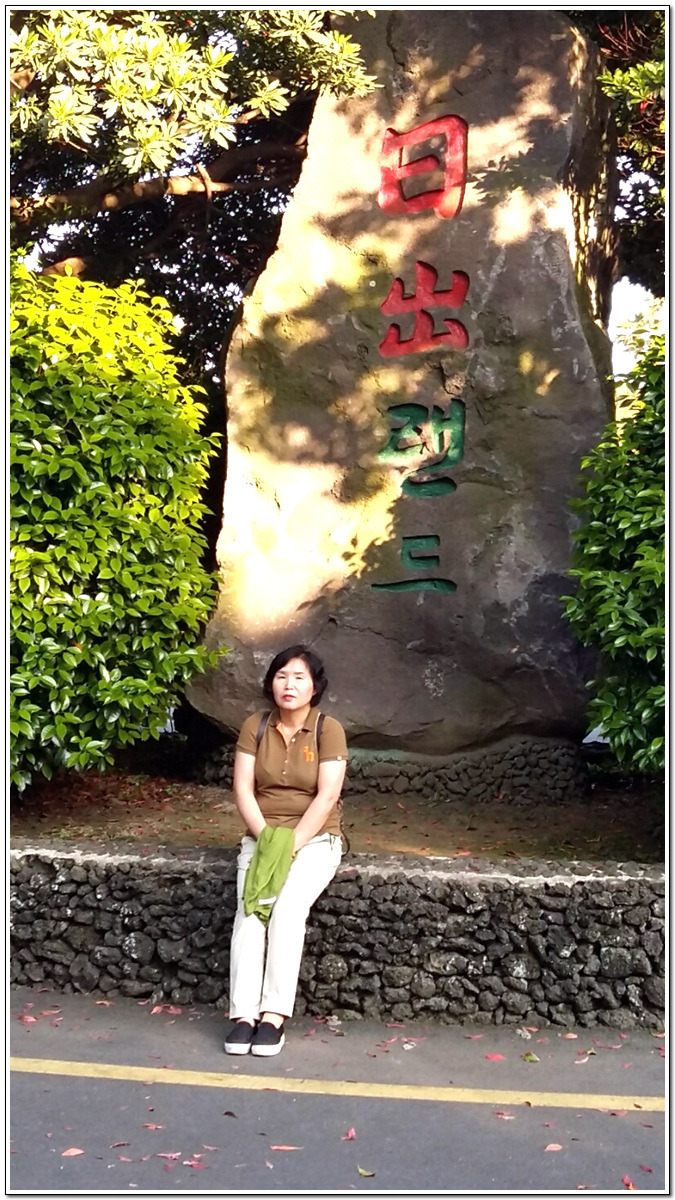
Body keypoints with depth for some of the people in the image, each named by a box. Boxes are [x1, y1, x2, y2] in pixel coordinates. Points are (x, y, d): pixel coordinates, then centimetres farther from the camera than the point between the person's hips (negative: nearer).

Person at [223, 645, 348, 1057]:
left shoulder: (328, 729, -5)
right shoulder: (255, 727, 4)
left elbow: (327, 797, -12)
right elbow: (243, 790, -1)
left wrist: (291, 845, -19)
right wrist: (266, 838, -14)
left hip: (315, 838, -2)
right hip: (261, 835, 3)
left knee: (288, 906, -28)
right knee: (249, 909, -23)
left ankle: (274, 1014, -23)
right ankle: (244, 1013, -22)